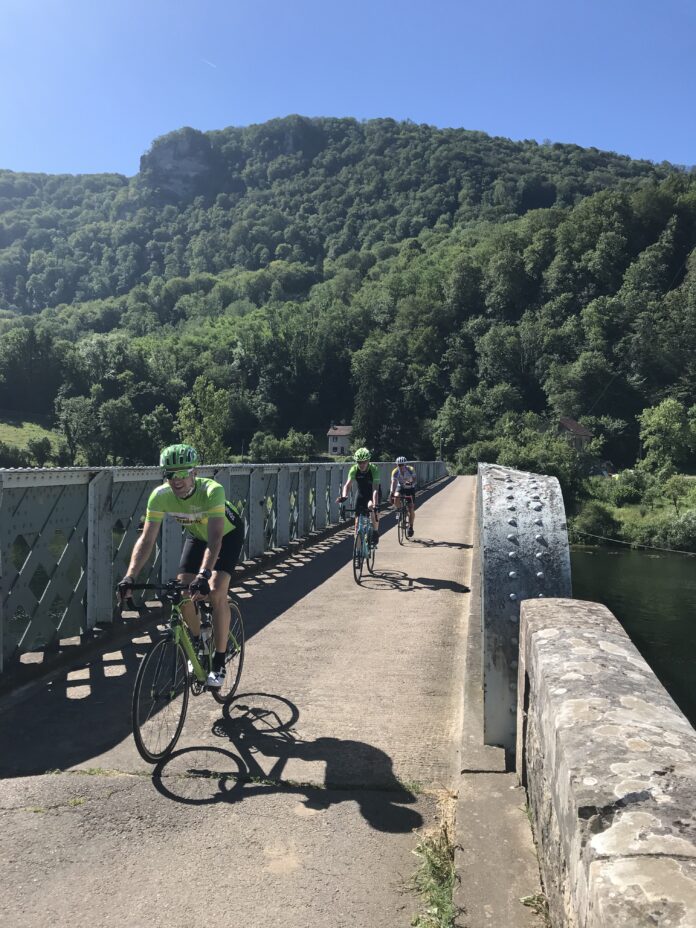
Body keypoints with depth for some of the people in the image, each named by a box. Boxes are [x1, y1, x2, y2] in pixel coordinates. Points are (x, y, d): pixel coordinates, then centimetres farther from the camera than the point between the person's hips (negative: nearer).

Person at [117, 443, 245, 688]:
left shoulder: (212, 491, -40)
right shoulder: (160, 496, -27)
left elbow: (215, 540, -47)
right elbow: (147, 539, -28)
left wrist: (203, 575, -60)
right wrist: (130, 577, -40)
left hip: (228, 533, -4)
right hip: (197, 534, 4)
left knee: (215, 592, -20)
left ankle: (219, 663, -7)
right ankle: (197, 642, 19)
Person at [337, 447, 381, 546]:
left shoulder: (374, 469, -29)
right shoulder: (354, 469, -21)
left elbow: (375, 489, -38)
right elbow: (347, 484, -31)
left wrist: (375, 504, -51)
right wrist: (343, 496, -51)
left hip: (373, 494, -3)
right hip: (361, 494, 3)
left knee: (371, 507, -35)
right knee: (358, 522, -4)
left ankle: (376, 533, -16)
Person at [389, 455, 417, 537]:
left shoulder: (411, 469, -25)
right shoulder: (395, 472, -22)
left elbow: (414, 479, -32)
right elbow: (393, 483, -28)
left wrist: (411, 483, -55)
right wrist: (391, 494, -40)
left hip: (410, 489, -1)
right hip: (400, 487, 1)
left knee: (411, 509, -8)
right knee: (396, 499, -30)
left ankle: (410, 527, 7)